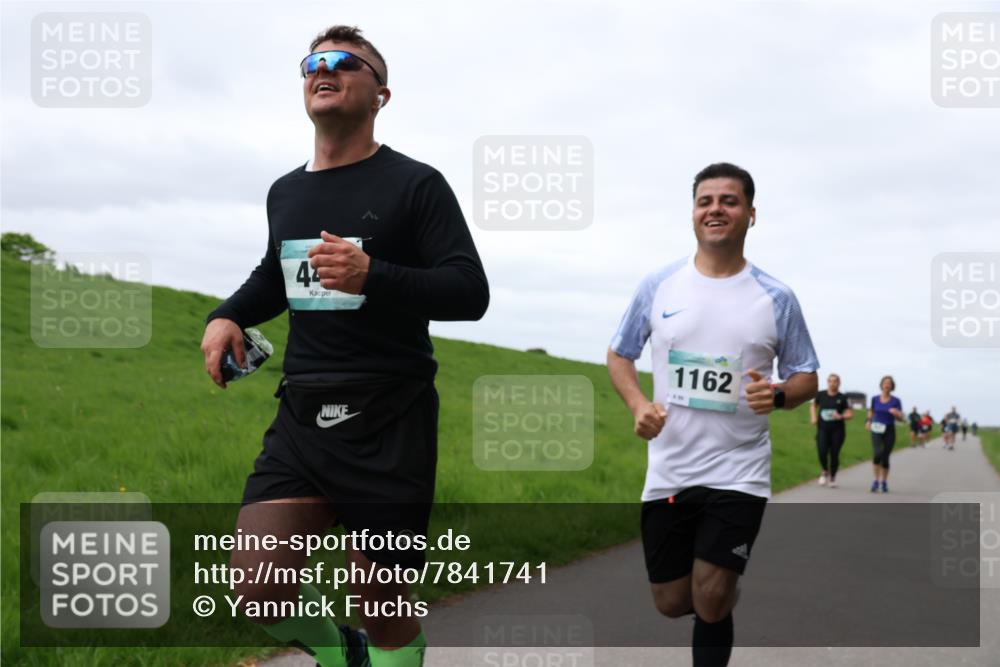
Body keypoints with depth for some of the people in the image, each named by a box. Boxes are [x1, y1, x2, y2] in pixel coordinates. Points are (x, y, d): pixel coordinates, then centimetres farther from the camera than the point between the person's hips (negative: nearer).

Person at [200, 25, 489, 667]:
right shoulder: (285, 192, 14)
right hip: (302, 419, 5)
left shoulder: (415, 184, -4)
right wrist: (227, 315, 11)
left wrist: (372, 277, -27)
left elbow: (470, 293, -11)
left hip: (390, 425, -4)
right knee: (260, 589, -9)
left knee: (386, 603, 4)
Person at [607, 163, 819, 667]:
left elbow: (806, 377, 6)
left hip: (738, 472, -2)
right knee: (671, 602, 10)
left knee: (710, 601, -8)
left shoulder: (776, 298, -2)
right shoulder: (658, 285, 0)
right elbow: (619, 355, 11)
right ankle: (724, 595, 45)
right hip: (668, 473, 2)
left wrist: (777, 395, -18)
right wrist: (638, 406, -8)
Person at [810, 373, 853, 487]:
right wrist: (813, 417, 6)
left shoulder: (842, 398, -2)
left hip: (837, 430, -1)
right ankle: (825, 472, 17)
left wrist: (841, 417, -19)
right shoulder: (821, 395, 3)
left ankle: (832, 477, 23)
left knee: (834, 454, 3)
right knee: (822, 452, -12)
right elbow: (813, 405, 21)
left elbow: (850, 413, 0)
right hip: (823, 429, 1)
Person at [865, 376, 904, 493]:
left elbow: (902, 419, -1)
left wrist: (897, 414, -22)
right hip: (877, 431, 0)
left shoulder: (896, 401, -2)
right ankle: (876, 480, -6)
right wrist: (868, 421, -1)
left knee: (885, 457, 4)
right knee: (878, 454, -21)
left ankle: (884, 482, 25)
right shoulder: (875, 399, 3)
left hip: (889, 431, 0)